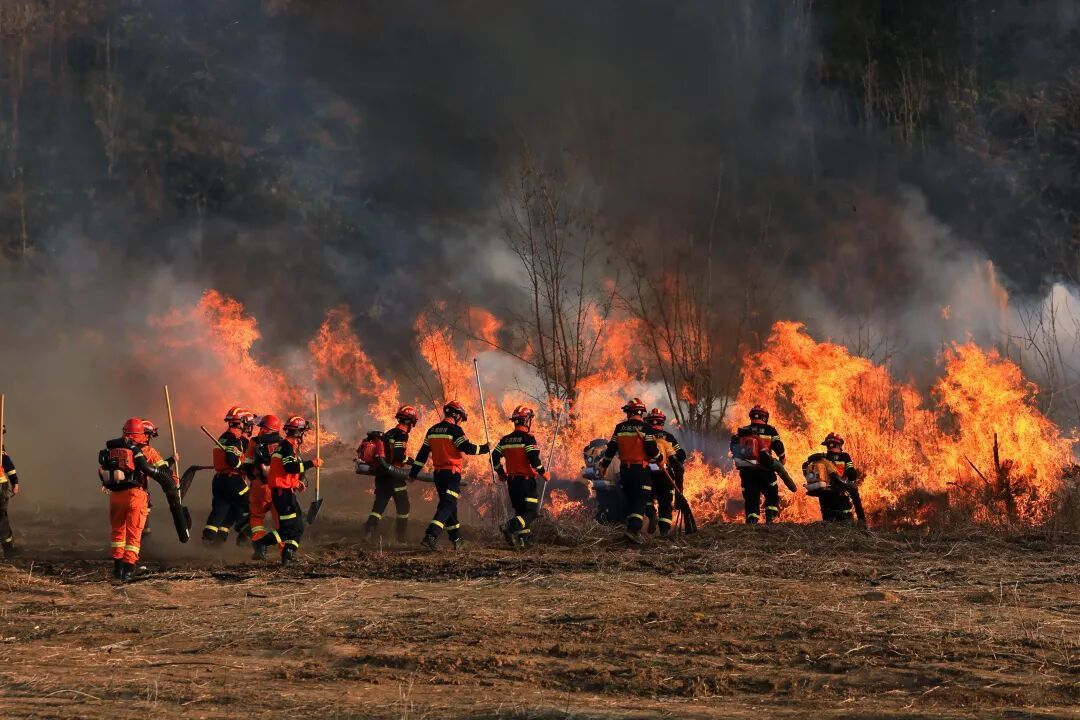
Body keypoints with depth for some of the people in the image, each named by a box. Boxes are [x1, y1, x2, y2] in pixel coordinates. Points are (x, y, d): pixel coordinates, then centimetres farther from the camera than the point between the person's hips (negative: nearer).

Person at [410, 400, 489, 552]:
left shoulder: (432, 430, 11)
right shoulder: (454, 430, -11)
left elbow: (423, 452, 13)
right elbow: (467, 448, -15)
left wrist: (414, 472, 16)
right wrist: (484, 449, 1)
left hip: (438, 473, 8)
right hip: (452, 474, -8)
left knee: (449, 505, 18)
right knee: (447, 505, -11)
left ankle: (456, 539, 26)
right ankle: (431, 536, -26)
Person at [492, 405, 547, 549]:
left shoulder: (505, 440, 8)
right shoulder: (528, 439, -11)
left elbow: (494, 458, 8)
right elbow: (534, 459, -19)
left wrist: (501, 473, 23)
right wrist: (543, 473, -4)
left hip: (511, 481, 7)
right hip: (526, 480, -7)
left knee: (520, 510, 17)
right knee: (532, 511, -4)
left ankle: (524, 539, 10)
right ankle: (509, 527, -25)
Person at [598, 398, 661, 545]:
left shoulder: (620, 428, 5)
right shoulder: (645, 428, -9)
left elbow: (611, 449, 7)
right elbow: (652, 449, -11)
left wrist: (603, 466, 17)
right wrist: (660, 460, 8)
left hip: (625, 470, 5)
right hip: (642, 470, -5)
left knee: (630, 500, 16)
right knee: (641, 501, -6)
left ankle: (633, 528, 19)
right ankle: (633, 529, -23)